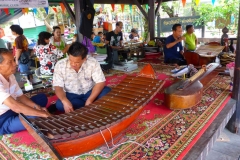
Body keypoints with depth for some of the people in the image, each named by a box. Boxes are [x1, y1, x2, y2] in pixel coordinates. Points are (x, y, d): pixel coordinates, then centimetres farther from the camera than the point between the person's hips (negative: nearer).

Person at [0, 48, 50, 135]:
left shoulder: (10, 75, 2)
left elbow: (20, 96, 8)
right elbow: (14, 106, -37)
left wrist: (37, 107, -9)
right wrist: (42, 113, -34)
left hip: (12, 111, 9)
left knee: (42, 98, 10)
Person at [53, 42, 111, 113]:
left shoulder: (92, 63, -19)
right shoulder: (60, 65, -17)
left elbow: (100, 82, -18)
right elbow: (58, 87, -16)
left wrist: (90, 100, -30)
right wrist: (65, 101, -37)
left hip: (90, 92, -1)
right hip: (71, 95, 1)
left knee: (106, 92, -27)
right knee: (59, 105, -31)